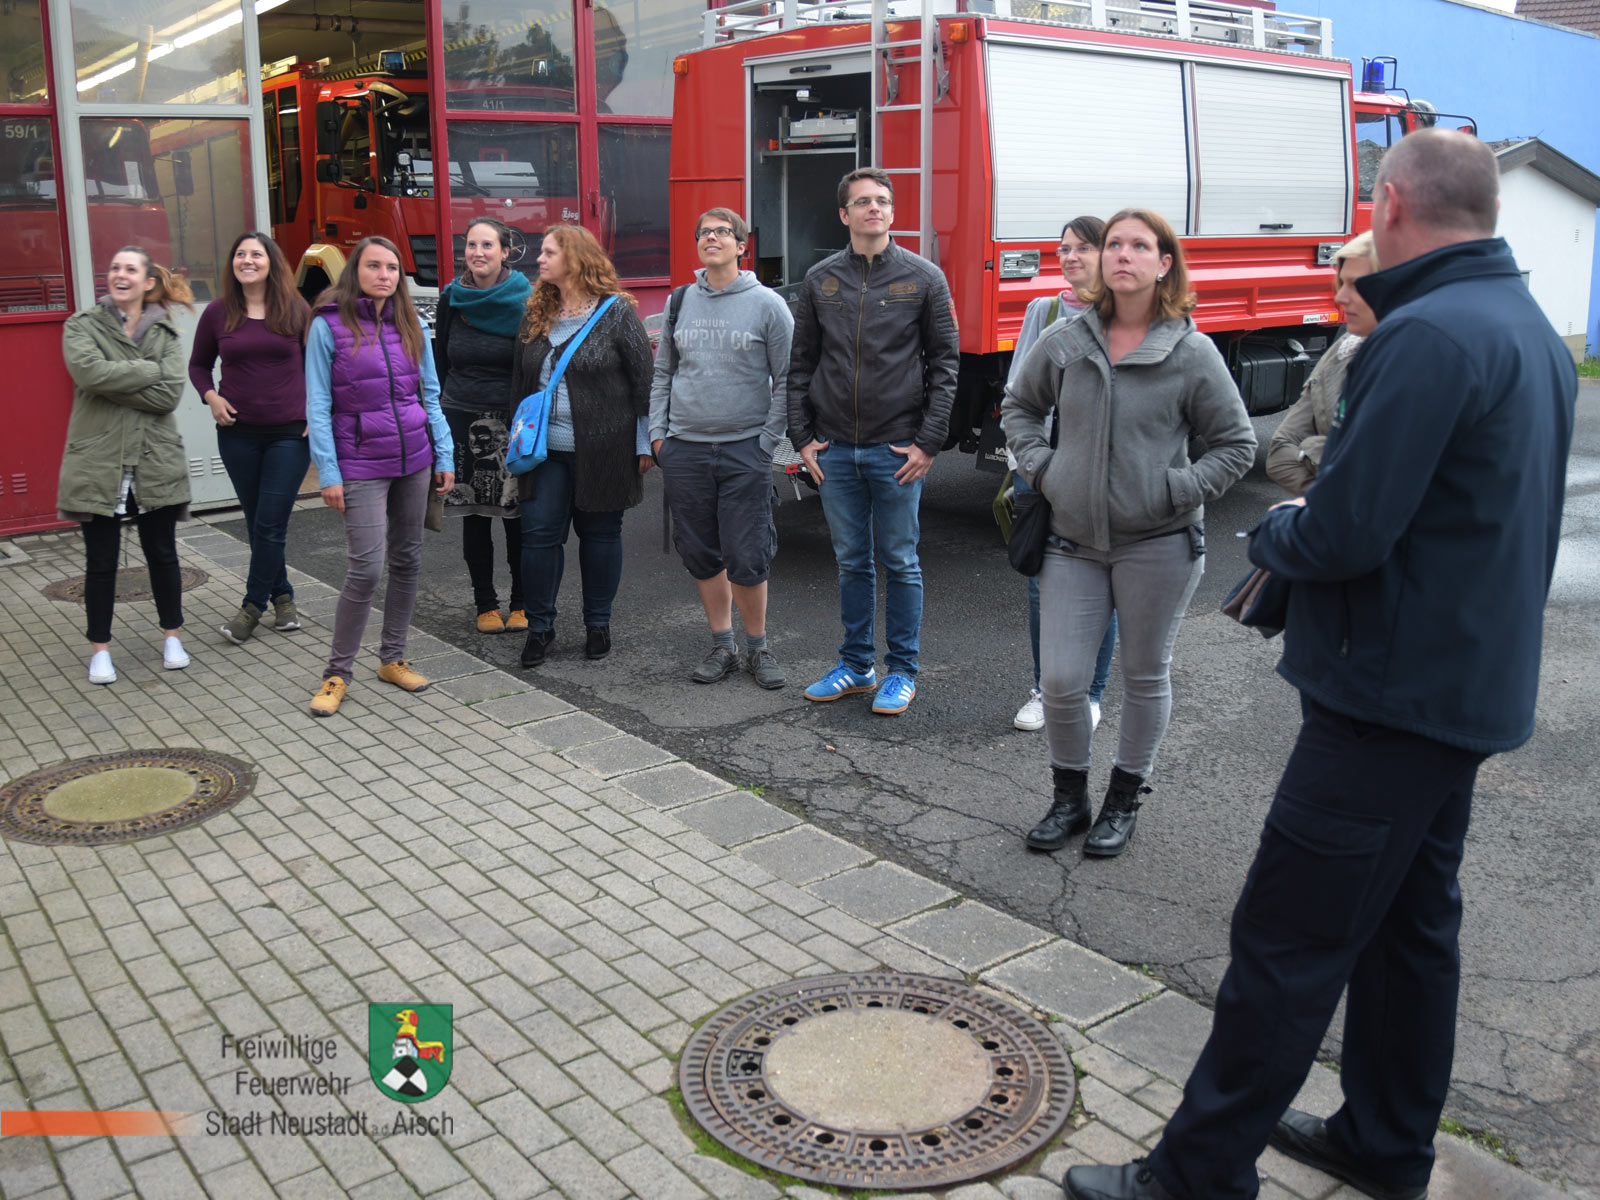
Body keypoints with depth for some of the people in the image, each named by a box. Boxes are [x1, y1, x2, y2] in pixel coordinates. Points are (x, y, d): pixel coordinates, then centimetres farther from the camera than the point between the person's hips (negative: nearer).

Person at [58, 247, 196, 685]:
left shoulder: (167, 334, 6)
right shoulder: (82, 326, 2)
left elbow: (169, 395, -10)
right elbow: (88, 371, -19)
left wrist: (114, 383, -15)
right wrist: (149, 370, -13)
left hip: (156, 463, 1)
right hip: (97, 463, -1)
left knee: (162, 554, 10)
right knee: (101, 560, 7)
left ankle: (172, 637, 27)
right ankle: (100, 649, 20)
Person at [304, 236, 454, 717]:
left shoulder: (410, 325, 8)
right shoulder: (328, 325, -5)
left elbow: (430, 395, 11)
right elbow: (318, 406, -7)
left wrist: (444, 456, 5)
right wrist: (328, 474, -11)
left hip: (414, 459, 5)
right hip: (361, 464, -5)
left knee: (407, 561, 9)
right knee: (366, 568, -10)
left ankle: (392, 659, 23)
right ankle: (337, 672, 4)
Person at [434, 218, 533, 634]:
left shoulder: (524, 300, -5)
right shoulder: (451, 299, 4)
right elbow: (438, 362, 12)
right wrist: (438, 418, 8)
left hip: (513, 420, -3)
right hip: (462, 419, 3)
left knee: (517, 515, 1)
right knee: (474, 515, 7)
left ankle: (522, 603, 14)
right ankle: (485, 604, 18)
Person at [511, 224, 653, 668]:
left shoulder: (616, 311, -5)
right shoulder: (536, 314, 11)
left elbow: (644, 378, -5)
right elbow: (519, 379, 19)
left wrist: (645, 444, -7)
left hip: (602, 451, -4)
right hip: (546, 451, 4)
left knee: (600, 533, 8)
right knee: (539, 534, 2)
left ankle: (598, 623, 22)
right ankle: (539, 625, 14)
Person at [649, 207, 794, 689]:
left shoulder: (767, 305, -1)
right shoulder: (680, 302, 10)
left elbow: (787, 381, 0)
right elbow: (663, 372, 17)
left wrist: (766, 442, -6)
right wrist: (658, 432, 8)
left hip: (744, 450, -4)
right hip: (684, 450, 4)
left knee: (746, 559, -4)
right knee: (701, 554, 8)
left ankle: (758, 648, 15)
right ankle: (722, 646, 21)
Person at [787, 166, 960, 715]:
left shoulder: (923, 278, 0)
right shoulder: (820, 279, 7)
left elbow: (944, 361, -1)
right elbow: (800, 363, 11)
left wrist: (928, 442, -8)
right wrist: (802, 436, 3)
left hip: (897, 450, -3)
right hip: (835, 450, 3)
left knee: (901, 562, 5)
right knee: (852, 561, 11)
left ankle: (901, 671, 17)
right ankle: (856, 665, 24)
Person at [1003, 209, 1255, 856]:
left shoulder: (1192, 352, -6)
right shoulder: (1064, 341, 0)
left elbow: (1236, 444, 1)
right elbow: (1019, 406, 16)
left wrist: (1178, 489, -10)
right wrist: (1040, 468, 3)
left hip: (1158, 544, -2)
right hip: (1073, 541, 2)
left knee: (1145, 677, 11)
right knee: (1060, 681, 1)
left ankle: (1124, 801, 30)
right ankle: (1069, 797, 24)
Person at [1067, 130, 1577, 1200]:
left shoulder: (1427, 336, -21)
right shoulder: (1534, 330, 12)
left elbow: (1342, 534, -25)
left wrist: (1275, 530, -3)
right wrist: (1308, 523, 8)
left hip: (1394, 697, -10)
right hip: (1474, 689, 10)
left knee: (1288, 941, -2)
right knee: (1414, 922, 19)